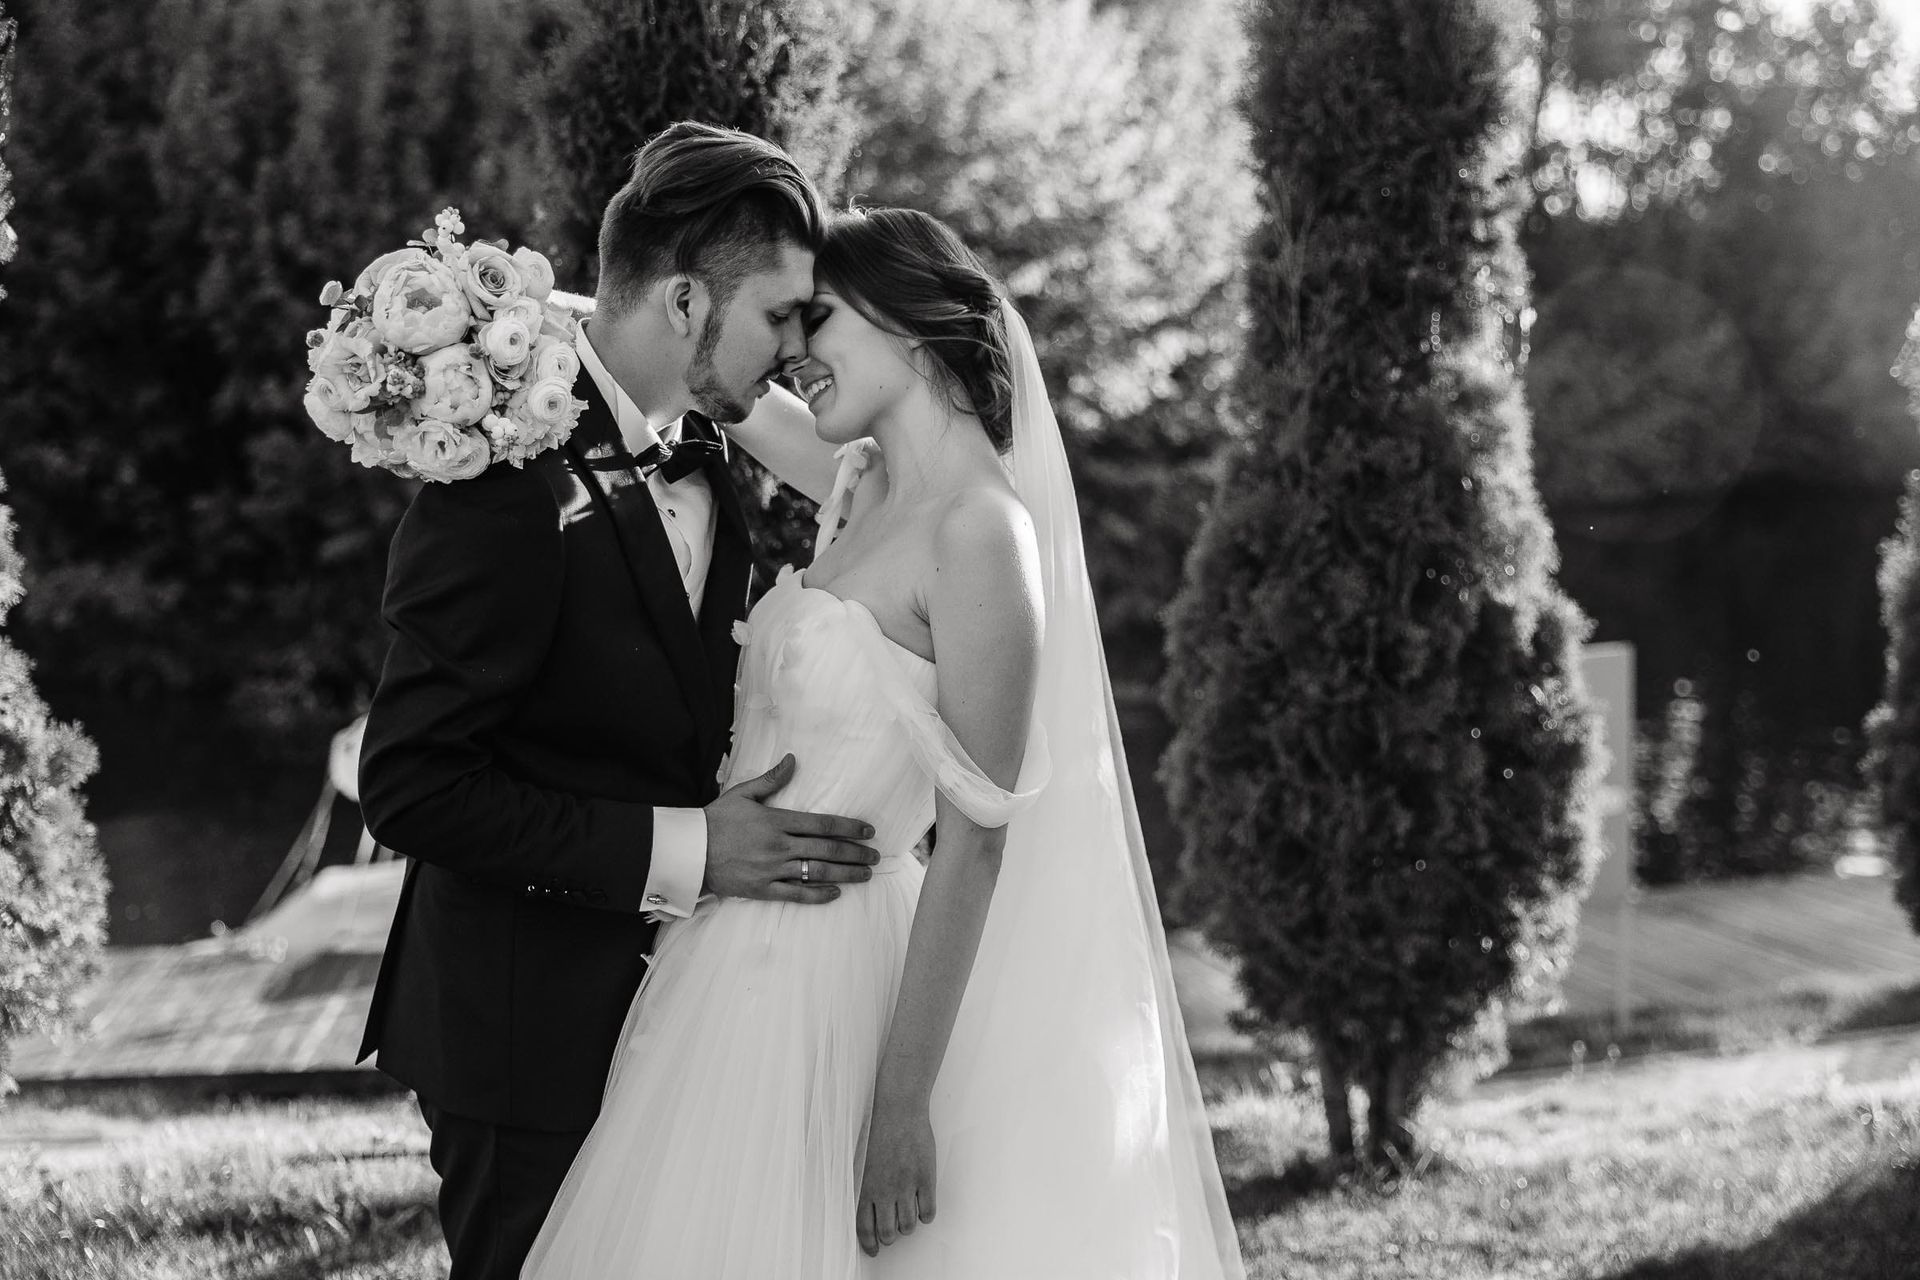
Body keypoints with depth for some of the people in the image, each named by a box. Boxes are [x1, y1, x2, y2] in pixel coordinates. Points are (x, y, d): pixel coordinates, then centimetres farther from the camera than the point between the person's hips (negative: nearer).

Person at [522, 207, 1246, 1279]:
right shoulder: (863, 489, 8)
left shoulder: (981, 528, -16)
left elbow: (974, 843, -18)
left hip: (827, 980, -8)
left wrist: (902, 1104, -19)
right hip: (738, 968, 8)